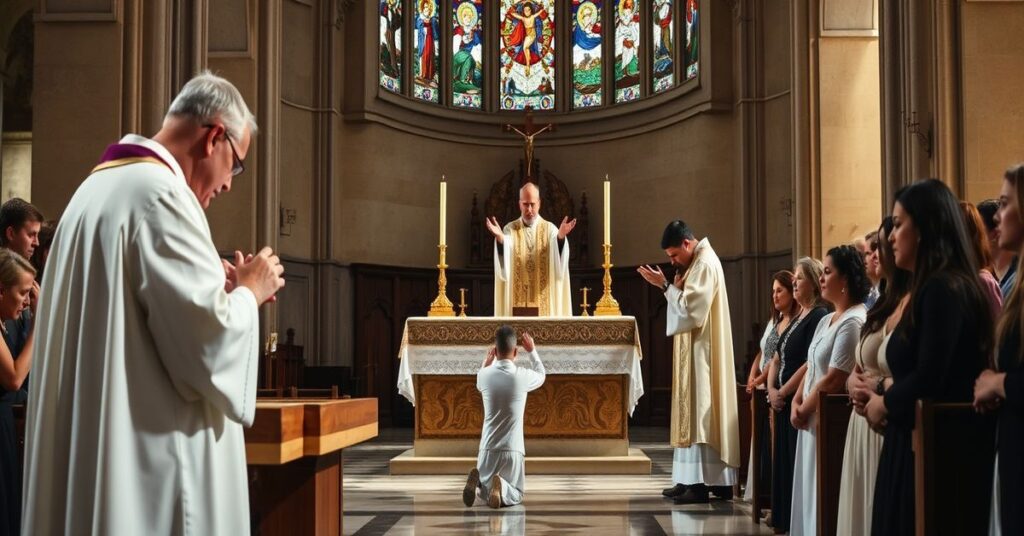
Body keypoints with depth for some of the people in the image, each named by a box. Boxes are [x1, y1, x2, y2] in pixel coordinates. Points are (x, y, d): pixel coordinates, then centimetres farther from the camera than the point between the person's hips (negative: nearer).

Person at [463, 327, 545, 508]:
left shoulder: (485, 375, -2)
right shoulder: (522, 376, -7)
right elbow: (541, 376, 19)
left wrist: (487, 361, 39)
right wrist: (532, 351, 31)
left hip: (488, 449, 2)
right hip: (513, 450, -2)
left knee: (484, 492, 22)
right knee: (516, 495, 15)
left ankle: (478, 482, -15)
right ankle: (502, 488, -21)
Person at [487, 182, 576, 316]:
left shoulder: (550, 229, 4)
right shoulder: (510, 229, 5)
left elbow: (558, 262, -14)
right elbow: (503, 265, -12)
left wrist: (561, 237, -33)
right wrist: (499, 238, -30)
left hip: (543, 301, 0)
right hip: (517, 301, 0)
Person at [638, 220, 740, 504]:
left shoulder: (705, 265, -15)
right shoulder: (696, 262, 16)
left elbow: (690, 310, -22)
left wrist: (665, 285, -16)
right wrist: (674, 286, 0)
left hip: (701, 353, -10)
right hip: (692, 353, 10)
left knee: (700, 413, -9)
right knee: (694, 413, 10)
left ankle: (701, 483, -9)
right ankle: (693, 478, 14)